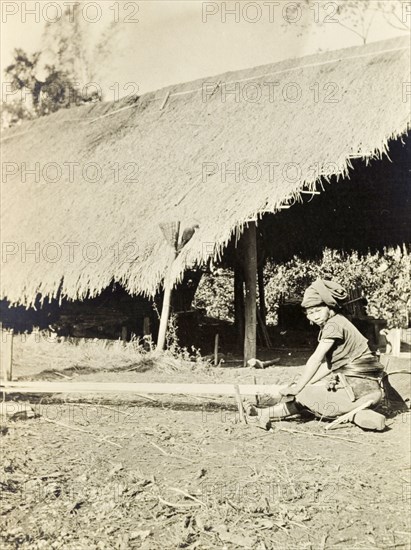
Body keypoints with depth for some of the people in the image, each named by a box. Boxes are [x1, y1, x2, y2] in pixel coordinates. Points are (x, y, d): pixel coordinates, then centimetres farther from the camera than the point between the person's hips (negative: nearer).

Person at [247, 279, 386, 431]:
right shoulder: (328, 326, 13)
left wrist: (298, 387, -11)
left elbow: (315, 360, -16)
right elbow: (328, 365, 11)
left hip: (360, 387, -9)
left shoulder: (334, 324, -15)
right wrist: (305, 384, 3)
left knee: (302, 396, -8)